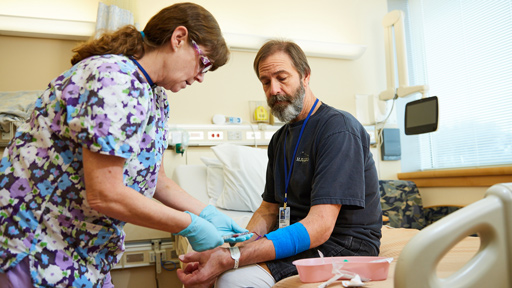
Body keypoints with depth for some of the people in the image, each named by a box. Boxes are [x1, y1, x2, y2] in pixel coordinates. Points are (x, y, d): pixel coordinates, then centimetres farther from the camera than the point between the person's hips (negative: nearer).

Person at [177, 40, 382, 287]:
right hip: (297, 242, 7)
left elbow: (319, 226, -24)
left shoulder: (339, 128, -15)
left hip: (341, 248, -7)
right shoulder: (280, 138, 14)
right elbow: (269, 209, 12)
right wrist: (238, 247, -10)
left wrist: (232, 258, -30)